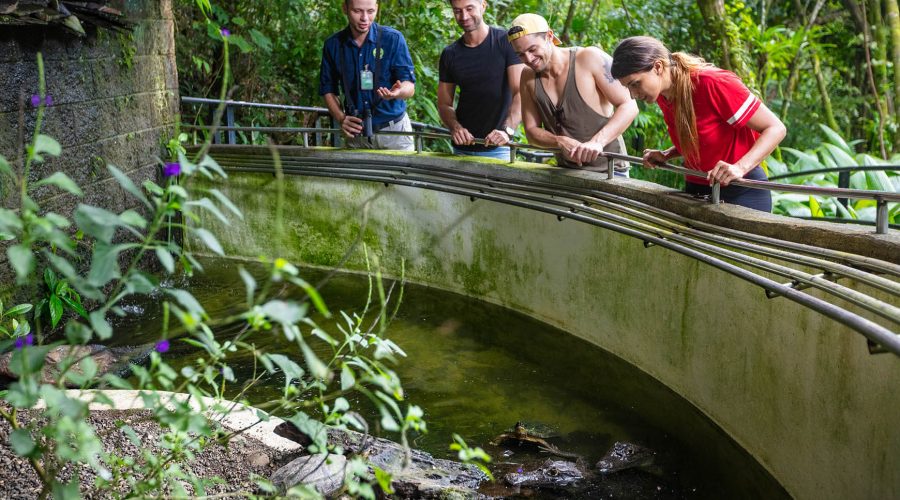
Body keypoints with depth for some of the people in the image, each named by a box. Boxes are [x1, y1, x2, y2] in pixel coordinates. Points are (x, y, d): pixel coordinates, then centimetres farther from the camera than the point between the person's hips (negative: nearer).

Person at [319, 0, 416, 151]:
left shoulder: (393, 39, -9)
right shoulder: (333, 45, -1)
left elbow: (410, 87, -12)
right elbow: (328, 89, 7)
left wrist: (397, 92, -35)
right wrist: (341, 118, -10)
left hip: (394, 130, -2)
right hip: (356, 133, 2)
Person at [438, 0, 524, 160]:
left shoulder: (506, 42, -7)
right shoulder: (449, 54, 7)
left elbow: (521, 93, -15)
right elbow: (444, 104, 9)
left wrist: (507, 129, -31)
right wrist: (455, 127, -12)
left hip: (498, 149, -4)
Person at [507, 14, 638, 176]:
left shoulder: (590, 58, -13)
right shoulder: (528, 77, 1)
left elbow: (629, 107, -15)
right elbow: (531, 131, 4)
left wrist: (597, 142, -30)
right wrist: (561, 141, -18)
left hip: (608, 169, -5)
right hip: (565, 171, 5)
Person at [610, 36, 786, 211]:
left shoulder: (713, 83, -22)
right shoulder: (662, 96, 0)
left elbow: (775, 129, -18)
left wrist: (740, 167, -31)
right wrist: (666, 155, -1)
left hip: (741, 191, -7)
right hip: (696, 190, 7)